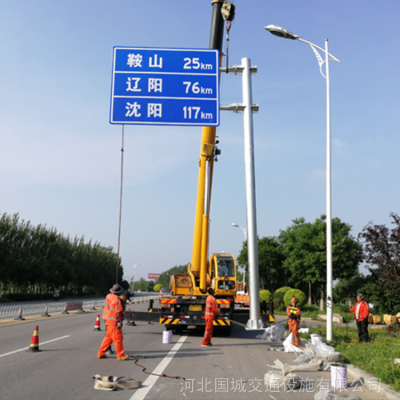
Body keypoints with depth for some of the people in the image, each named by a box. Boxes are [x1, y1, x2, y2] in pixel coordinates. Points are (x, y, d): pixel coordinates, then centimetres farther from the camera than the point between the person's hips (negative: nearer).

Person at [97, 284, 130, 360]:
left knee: (108, 337, 18)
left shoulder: (109, 296, 8)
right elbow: (117, 312, -19)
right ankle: (120, 356, 2)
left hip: (108, 321, 9)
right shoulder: (117, 300, -18)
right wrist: (119, 322, -13)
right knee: (118, 338, -3)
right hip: (113, 322, -9)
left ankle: (101, 353, 22)